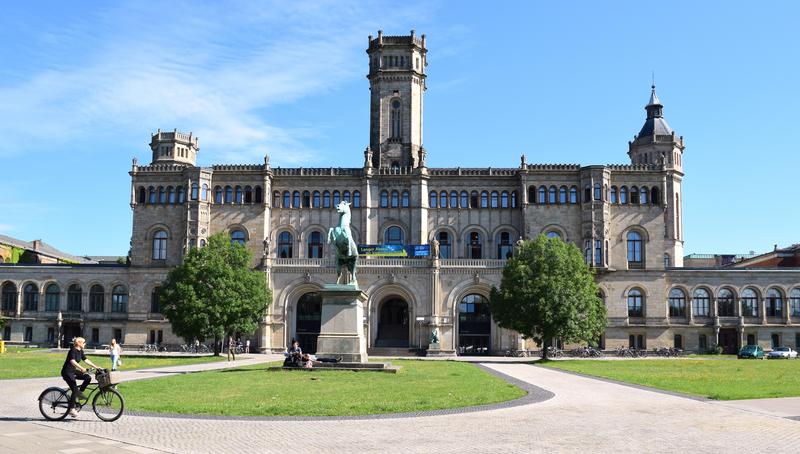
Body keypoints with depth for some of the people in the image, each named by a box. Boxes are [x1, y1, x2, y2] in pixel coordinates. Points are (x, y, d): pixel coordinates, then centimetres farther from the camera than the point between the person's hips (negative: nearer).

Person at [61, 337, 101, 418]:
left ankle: (80, 392, 7)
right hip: (67, 372, -8)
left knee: (88, 377, -10)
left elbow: (86, 360, 11)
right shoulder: (73, 350, -19)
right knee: (74, 390, -13)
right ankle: (71, 409, -5)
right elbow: (72, 361, -33)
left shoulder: (80, 351, 8)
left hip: (73, 371, 8)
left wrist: (96, 367, 5)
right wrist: (81, 368, -45)